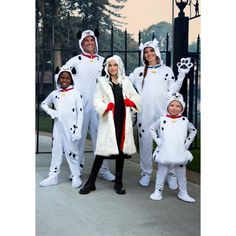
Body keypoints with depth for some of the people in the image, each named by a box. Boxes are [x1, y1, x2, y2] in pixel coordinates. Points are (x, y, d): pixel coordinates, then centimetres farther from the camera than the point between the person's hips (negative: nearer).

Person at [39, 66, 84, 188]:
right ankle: (53, 177, 17)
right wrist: (51, 112, 1)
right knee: (56, 151, 9)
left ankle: (76, 177, 12)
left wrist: (78, 130, -11)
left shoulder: (76, 93, -5)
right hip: (58, 127, 4)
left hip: (71, 128, -4)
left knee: (72, 152, 1)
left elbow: (80, 113, -6)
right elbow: (44, 104, 21)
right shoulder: (54, 93, 6)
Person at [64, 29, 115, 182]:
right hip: (80, 104, -1)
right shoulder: (76, 60, 4)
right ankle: (77, 168, 14)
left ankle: (104, 169, 9)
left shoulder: (103, 61, 10)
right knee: (79, 135, 3)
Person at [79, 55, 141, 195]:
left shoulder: (126, 81, 12)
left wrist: (131, 101, -5)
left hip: (123, 120, 3)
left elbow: (136, 97, 16)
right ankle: (91, 182, 4)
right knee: (103, 151, -7)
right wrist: (105, 107, -20)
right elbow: (97, 101, -1)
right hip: (108, 121, -3)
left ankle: (119, 182, 21)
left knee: (121, 150, 9)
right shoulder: (102, 81, 5)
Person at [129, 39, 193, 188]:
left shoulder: (167, 70, 11)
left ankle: (171, 175, 6)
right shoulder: (139, 71, 12)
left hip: (163, 112, -1)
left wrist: (182, 74, -2)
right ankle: (146, 173, 16)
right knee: (145, 142, 3)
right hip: (145, 113, 1)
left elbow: (173, 90, 6)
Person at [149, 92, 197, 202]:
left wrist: (187, 143, 7)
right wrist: (158, 140, 1)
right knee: (161, 172, 7)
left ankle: (183, 193, 22)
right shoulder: (162, 120, -2)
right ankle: (158, 191, 18)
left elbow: (193, 131, 16)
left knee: (181, 173, 10)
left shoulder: (184, 121, 1)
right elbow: (152, 129, 9)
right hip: (164, 152, -1)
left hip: (180, 153, 1)